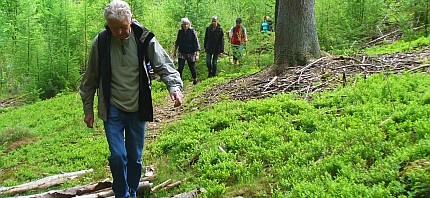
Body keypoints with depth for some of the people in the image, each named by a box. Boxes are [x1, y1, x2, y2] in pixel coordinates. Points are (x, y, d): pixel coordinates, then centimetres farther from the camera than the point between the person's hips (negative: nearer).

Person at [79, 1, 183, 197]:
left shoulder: (144, 38, -9)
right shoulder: (101, 41, -8)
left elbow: (164, 65, -9)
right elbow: (91, 78, 2)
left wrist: (174, 86, -29)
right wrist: (88, 109, 7)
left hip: (137, 108, 1)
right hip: (112, 109, -1)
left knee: (135, 158, 11)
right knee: (117, 156, -7)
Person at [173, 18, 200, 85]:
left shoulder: (192, 31, -10)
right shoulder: (180, 31, 0)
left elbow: (196, 43, -11)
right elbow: (177, 42, 14)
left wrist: (197, 54, -18)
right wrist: (174, 52, 18)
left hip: (191, 53, -2)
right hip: (182, 53, 2)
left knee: (192, 67, 9)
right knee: (180, 68, -8)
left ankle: (195, 79, 33)